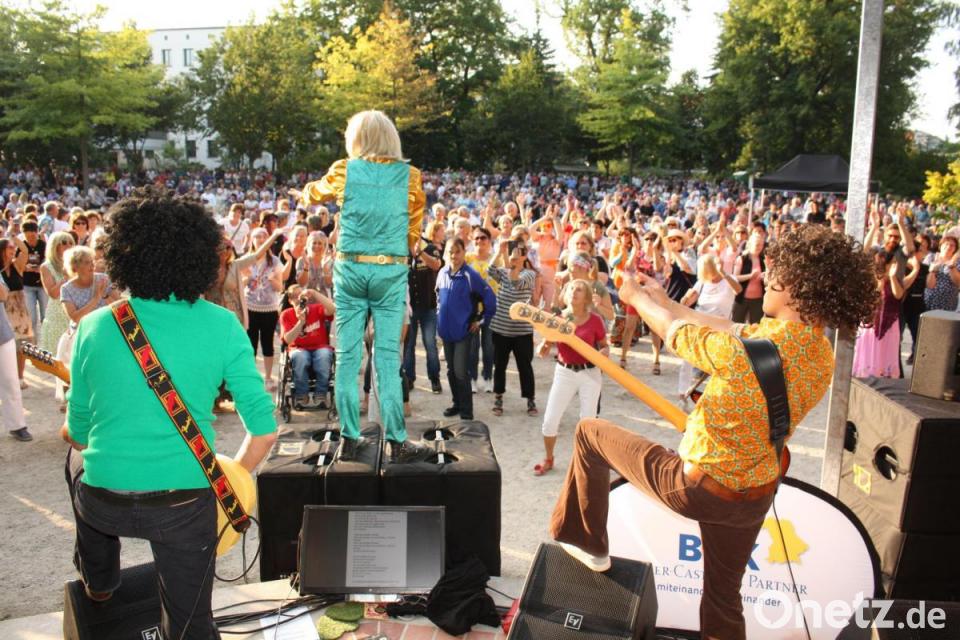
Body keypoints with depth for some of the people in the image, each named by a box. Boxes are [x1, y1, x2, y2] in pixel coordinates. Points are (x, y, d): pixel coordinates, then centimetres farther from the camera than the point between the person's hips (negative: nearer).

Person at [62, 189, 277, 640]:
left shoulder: (94, 327, -5)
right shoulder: (223, 326, -8)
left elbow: (78, 432, 5)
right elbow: (264, 429, -9)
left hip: (105, 501, 2)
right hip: (186, 502, -2)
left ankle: (98, 578, 54)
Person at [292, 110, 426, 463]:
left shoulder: (344, 171, 2)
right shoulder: (409, 176, 1)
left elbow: (316, 192, 23)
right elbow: (414, 233, 8)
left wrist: (302, 195, 45)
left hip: (350, 268, 0)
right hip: (391, 271, 0)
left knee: (347, 356, 6)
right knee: (387, 357, 1)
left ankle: (349, 439, 11)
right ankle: (397, 441, 3)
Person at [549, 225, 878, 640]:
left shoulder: (751, 351, -30)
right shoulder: (821, 355, -6)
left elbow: (674, 332, -12)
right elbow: (728, 329, 6)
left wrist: (636, 296, 8)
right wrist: (662, 299, 14)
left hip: (695, 486, -7)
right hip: (755, 497, 7)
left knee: (590, 432, 12)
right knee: (723, 596, 26)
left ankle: (586, 543, 25)